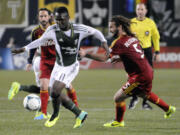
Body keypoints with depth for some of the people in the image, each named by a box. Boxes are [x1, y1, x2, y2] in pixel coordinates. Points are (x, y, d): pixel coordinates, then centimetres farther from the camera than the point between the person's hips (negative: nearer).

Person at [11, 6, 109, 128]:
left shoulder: (79, 29, -17)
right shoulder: (52, 30, -11)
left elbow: (96, 32, 1)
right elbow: (40, 40, 7)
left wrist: (104, 42, -10)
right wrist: (24, 49, 7)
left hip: (71, 67, -5)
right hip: (58, 66, 5)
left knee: (55, 91, -20)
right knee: (57, 95, 6)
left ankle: (55, 114, 10)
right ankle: (80, 114, 24)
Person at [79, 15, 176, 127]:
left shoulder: (119, 42, -18)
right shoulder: (133, 38, 8)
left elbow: (104, 58, -23)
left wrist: (86, 54, -20)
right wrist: (120, 59, 11)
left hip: (139, 77, -9)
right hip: (148, 71, 9)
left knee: (118, 98, -1)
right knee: (145, 94, 36)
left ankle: (118, 122, 20)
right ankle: (168, 109, 50)